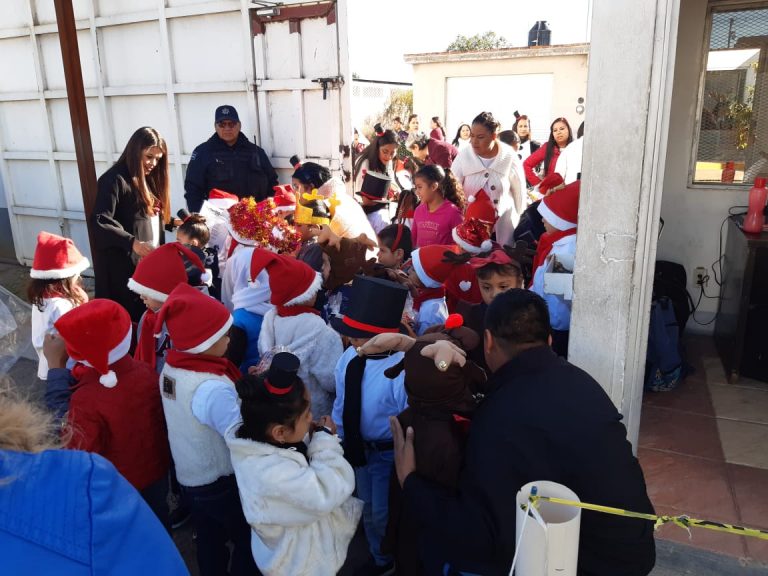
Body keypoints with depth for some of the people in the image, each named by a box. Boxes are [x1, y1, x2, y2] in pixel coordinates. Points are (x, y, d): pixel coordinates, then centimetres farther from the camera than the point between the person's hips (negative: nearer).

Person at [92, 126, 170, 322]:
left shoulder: (149, 180, 17)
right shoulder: (114, 179, -10)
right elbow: (100, 222, -20)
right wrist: (132, 242, -31)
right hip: (124, 266, -8)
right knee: (129, 317, -3)